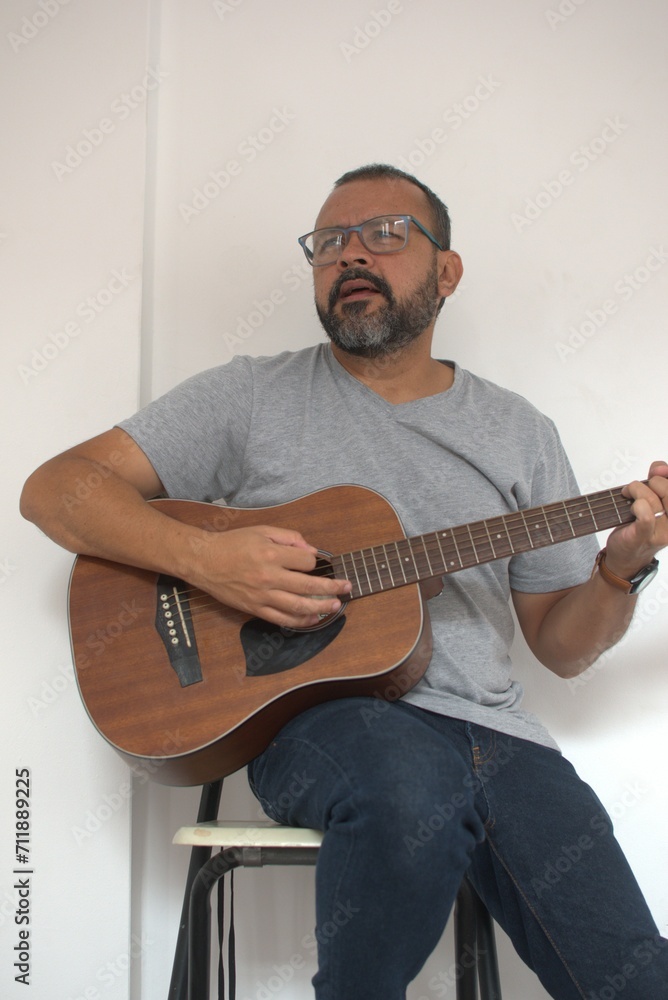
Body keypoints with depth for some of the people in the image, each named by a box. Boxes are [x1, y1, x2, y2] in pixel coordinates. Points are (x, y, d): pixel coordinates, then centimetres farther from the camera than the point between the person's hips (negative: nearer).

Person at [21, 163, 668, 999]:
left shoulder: (518, 433, 15)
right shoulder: (253, 396, 7)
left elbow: (559, 645, 16)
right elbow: (53, 488, 1)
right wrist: (205, 559, -15)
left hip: (489, 730, 3)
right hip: (314, 711, -2)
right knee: (413, 782, -36)